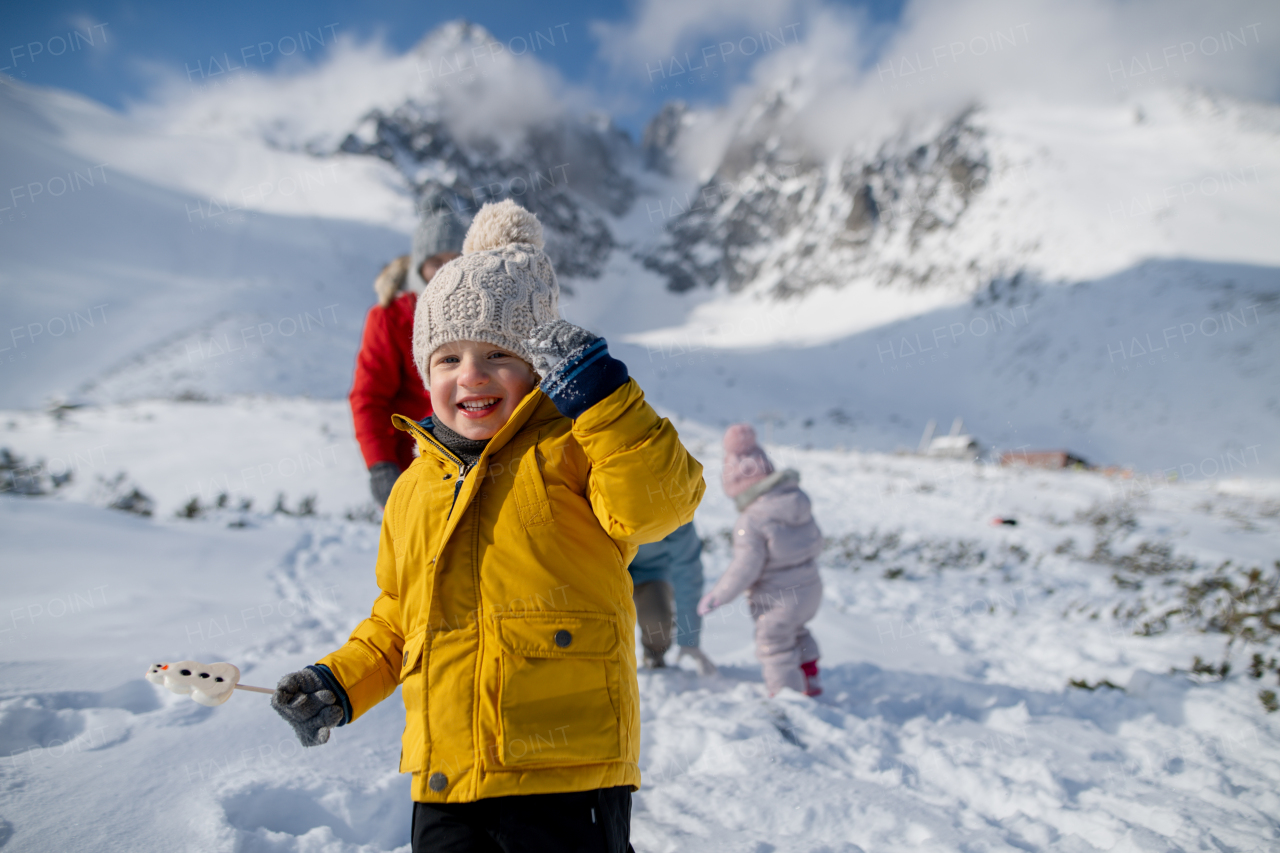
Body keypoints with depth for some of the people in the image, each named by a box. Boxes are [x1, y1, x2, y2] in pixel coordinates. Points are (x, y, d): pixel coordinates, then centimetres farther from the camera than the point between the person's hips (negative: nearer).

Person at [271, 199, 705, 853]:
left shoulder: (571, 446, -2)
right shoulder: (412, 490, 16)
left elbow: (657, 504, -20)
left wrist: (602, 392, -21)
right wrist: (340, 683, 13)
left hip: (567, 772, -5)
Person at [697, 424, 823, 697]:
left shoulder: (750, 521, -23)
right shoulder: (798, 499, -1)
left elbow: (745, 569, -23)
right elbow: (816, 542, 8)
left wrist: (716, 598, -12)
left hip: (778, 598, -8)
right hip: (811, 588, 8)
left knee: (775, 645, 10)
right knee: (795, 630, 33)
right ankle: (810, 680, 43)